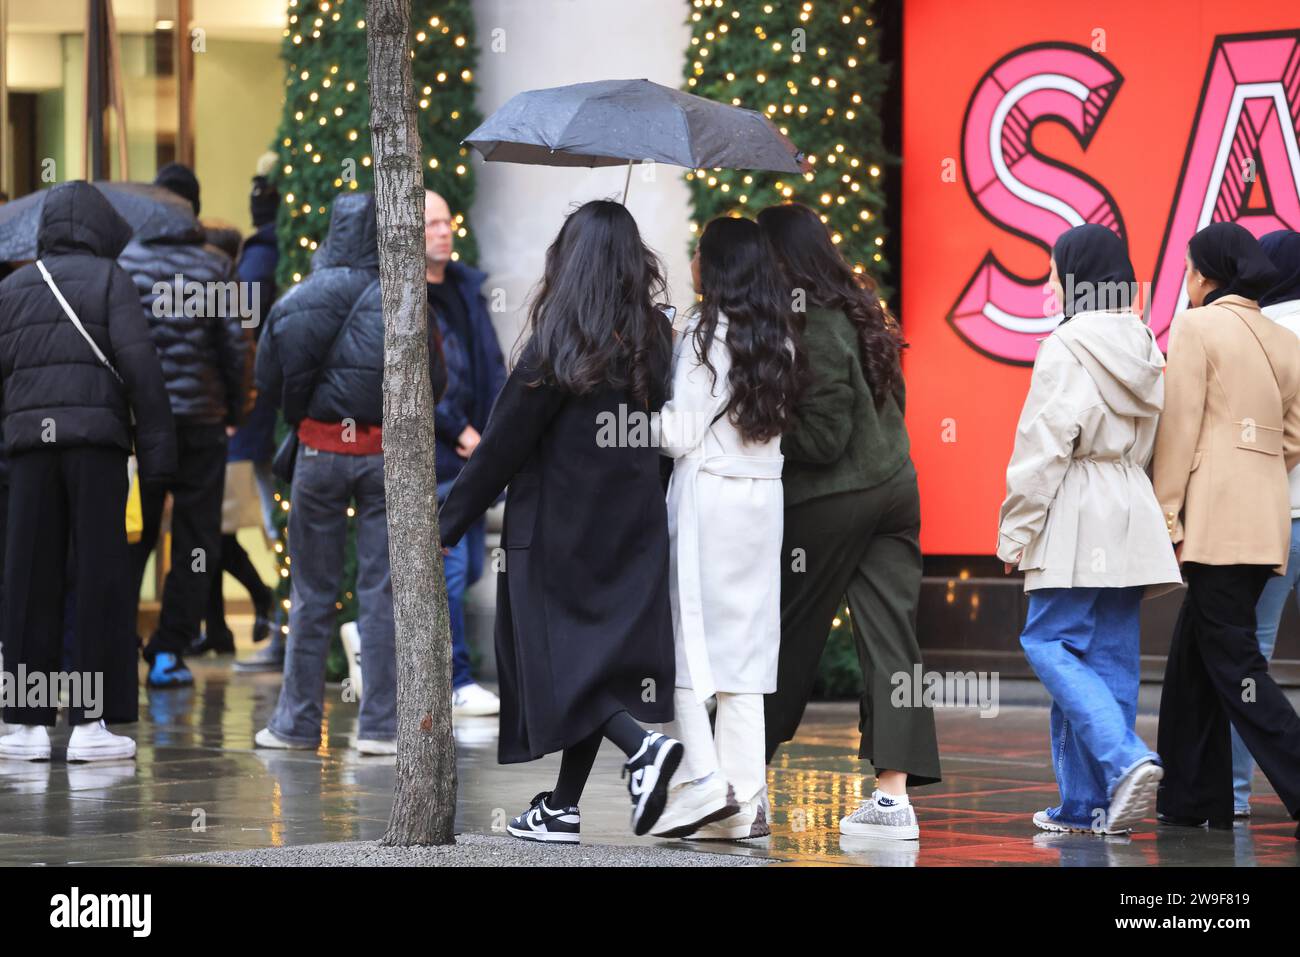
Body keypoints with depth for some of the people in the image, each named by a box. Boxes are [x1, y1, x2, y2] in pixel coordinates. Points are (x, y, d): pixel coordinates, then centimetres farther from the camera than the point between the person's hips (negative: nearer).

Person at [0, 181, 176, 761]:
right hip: (96, 438, -3)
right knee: (99, 577, -1)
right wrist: (157, 446, -7)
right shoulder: (108, 278, 2)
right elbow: (139, 364, -7)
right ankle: (92, 722, -4)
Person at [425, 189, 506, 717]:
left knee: (468, 567, 12)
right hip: (427, 455, -8)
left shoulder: (467, 288, 14)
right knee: (448, 565, -9)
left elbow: (491, 366, 17)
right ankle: (457, 681, -2)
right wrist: (457, 431, -15)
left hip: (471, 452, 8)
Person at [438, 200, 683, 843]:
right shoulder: (653, 340, 1)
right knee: (599, 659, 11)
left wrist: (448, 526, -5)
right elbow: (653, 436, 8)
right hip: (630, 530, 6)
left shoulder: (559, 346, -15)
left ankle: (642, 746, -18)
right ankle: (562, 808, 14)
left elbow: (503, 445, -12)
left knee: (556, 662, 3)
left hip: (557, 532, -6)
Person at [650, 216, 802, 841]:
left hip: (706, 489, -6)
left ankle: (701, 778, -10)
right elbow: (778, 420, 13)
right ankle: (746, 799, 6)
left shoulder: (705, 333, -10)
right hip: (764, 492, 6)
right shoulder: (778, 338, 9)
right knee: (747, 639, 8)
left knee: (685, 633, 0)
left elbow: (680, 433, -11)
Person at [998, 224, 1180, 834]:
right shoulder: (1143, 347, 14)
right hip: (1132, 519, 8)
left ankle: (1126, 759, -22)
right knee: (1109, 656, 7)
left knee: (1051, 642, -4)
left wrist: (1016, 531, -9)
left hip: (1075, 511, -8)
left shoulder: (1067, 348, -10)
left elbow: (1044, 446, -14)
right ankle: (1089, 803, 8)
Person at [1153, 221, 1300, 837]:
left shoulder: (1197, 327, -5)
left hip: (1216, 523, -8)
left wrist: (1166, 519, -7)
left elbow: (1179, 429, -9)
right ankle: (1190, 798, 17)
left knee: (1232, 662, -6)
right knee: (1192, 658, 15)